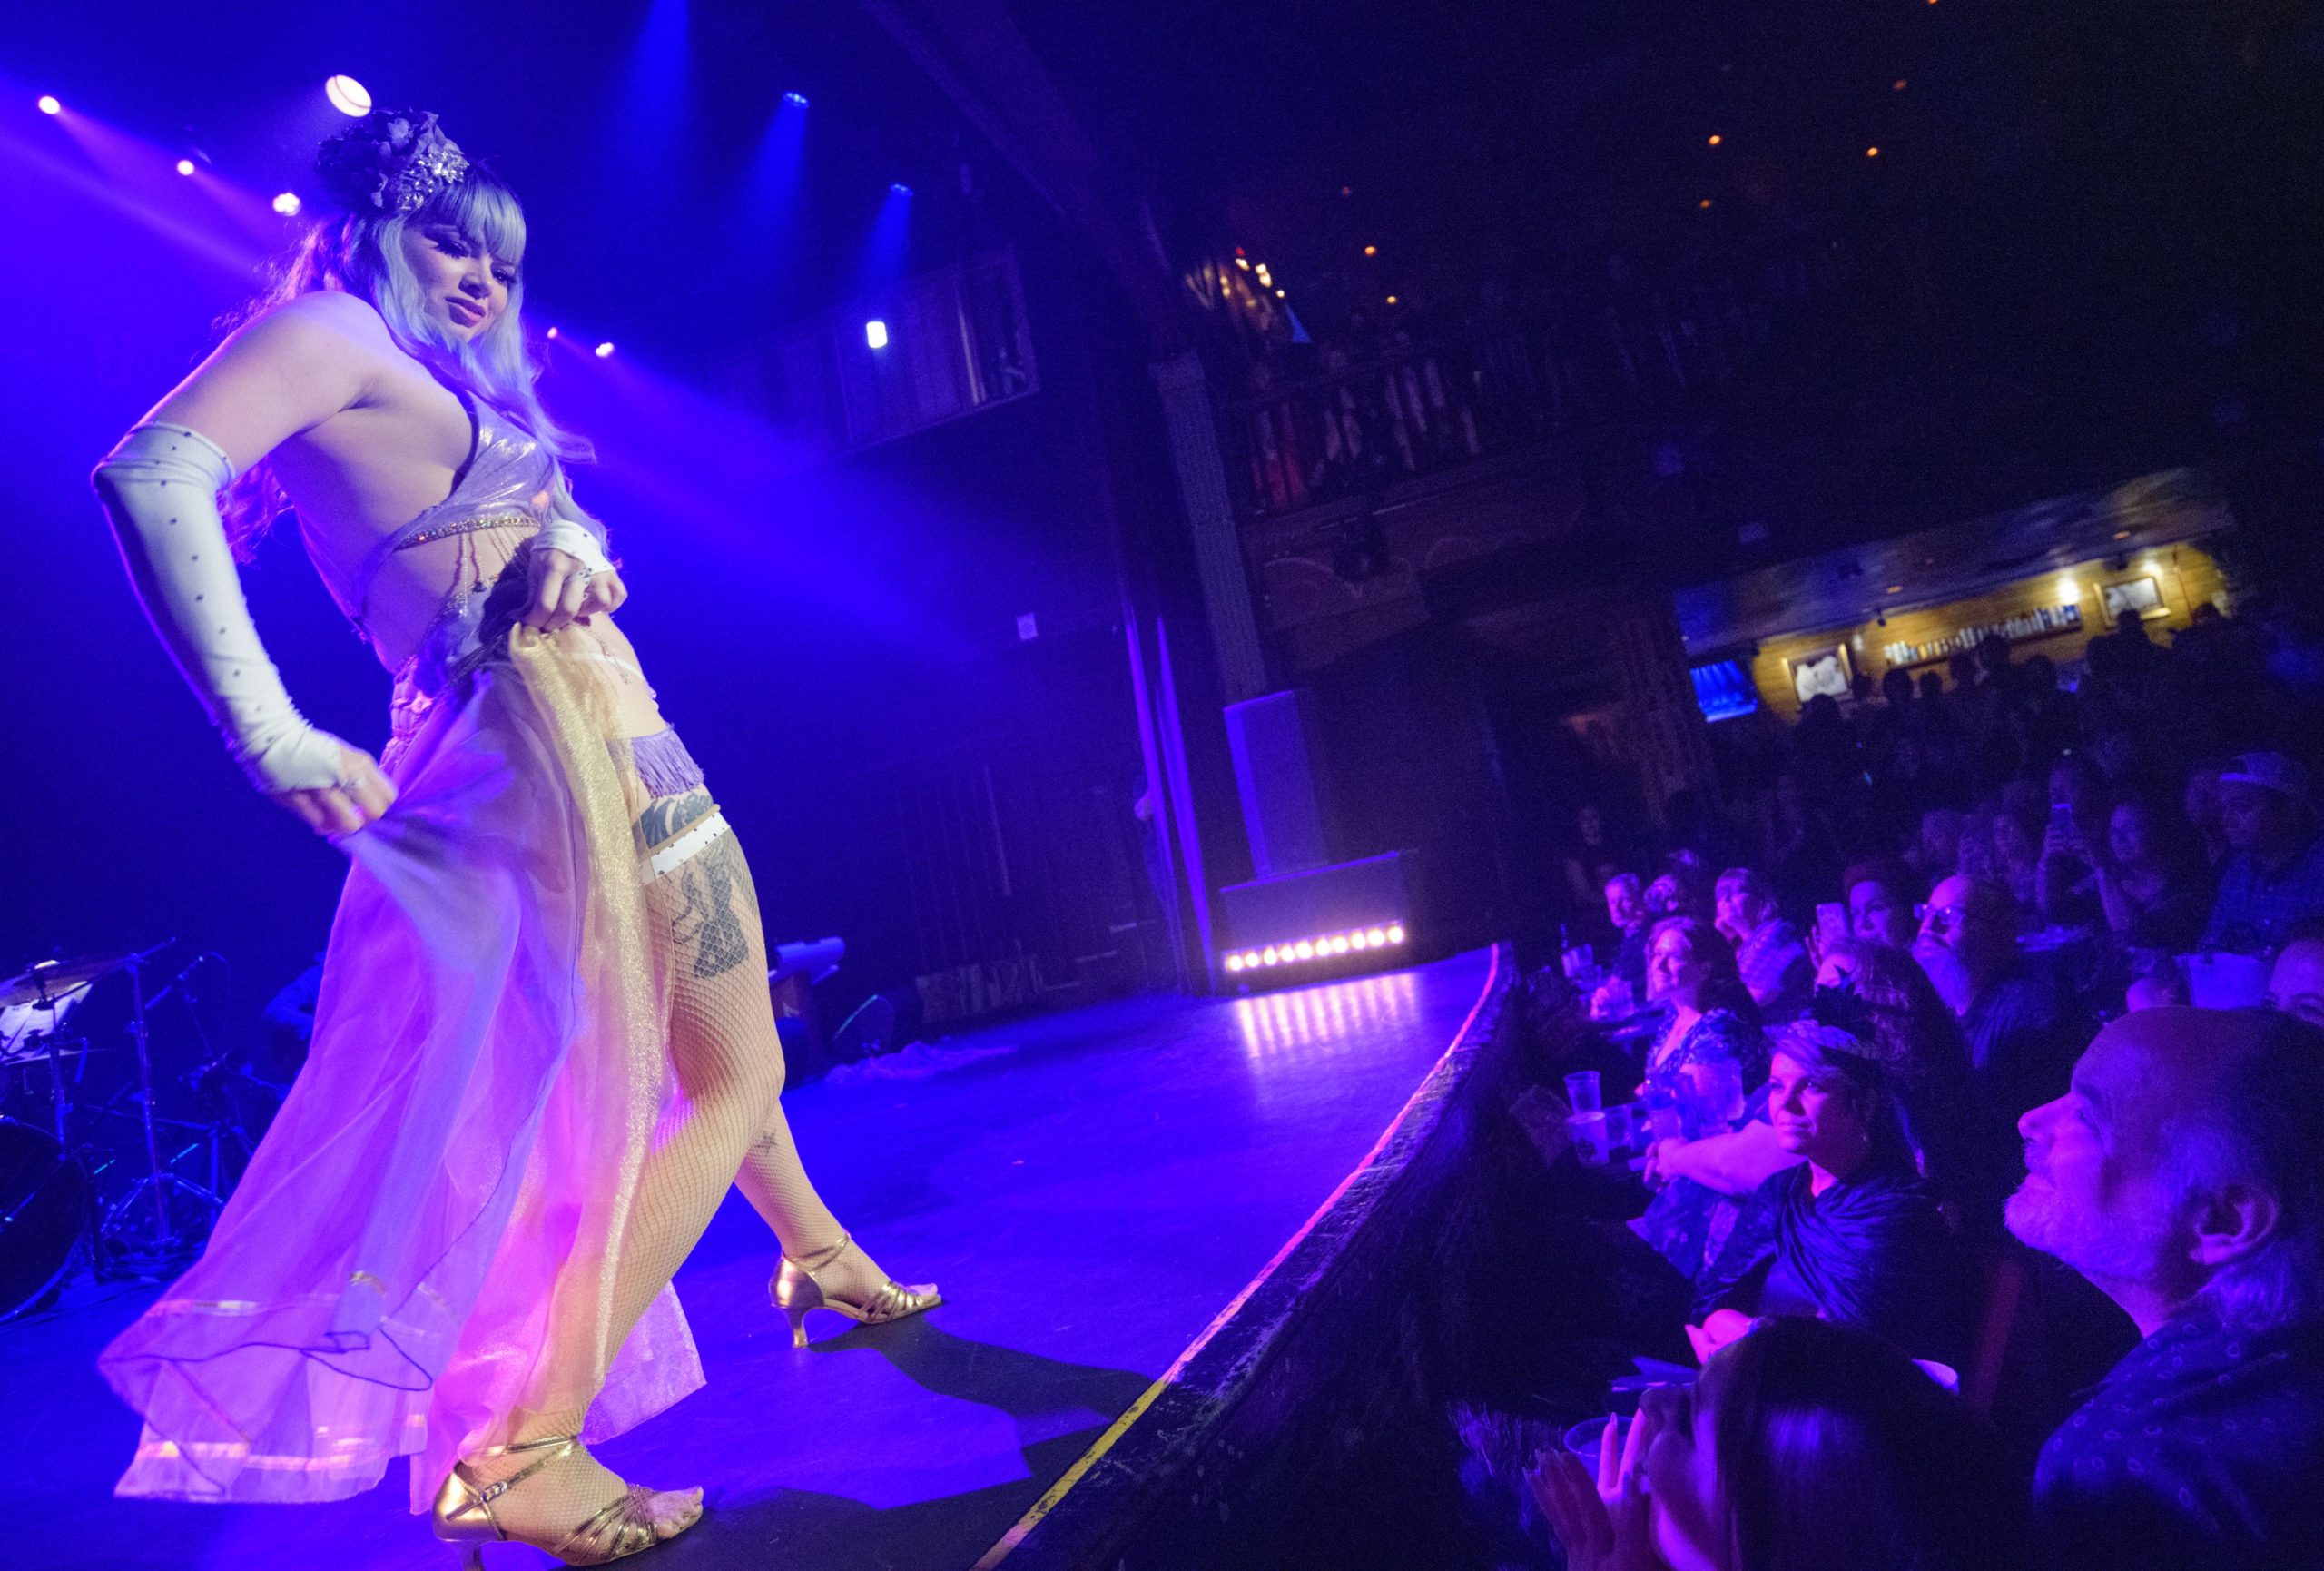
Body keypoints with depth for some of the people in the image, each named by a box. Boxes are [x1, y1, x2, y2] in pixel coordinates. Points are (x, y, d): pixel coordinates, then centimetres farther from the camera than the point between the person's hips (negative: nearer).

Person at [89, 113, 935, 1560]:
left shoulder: (442, 390, 21)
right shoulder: (333, 328, -6)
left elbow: (562, 519, 16)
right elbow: (153, 476, -21)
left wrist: (569, 547, -9)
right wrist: (274, 737, -26)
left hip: (595, 734, 10)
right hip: (555, 731, -10)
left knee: (716, 1049, 23)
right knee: (736, 1079, -3)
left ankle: (821, 1256, 43)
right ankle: (516, 1450, -2)